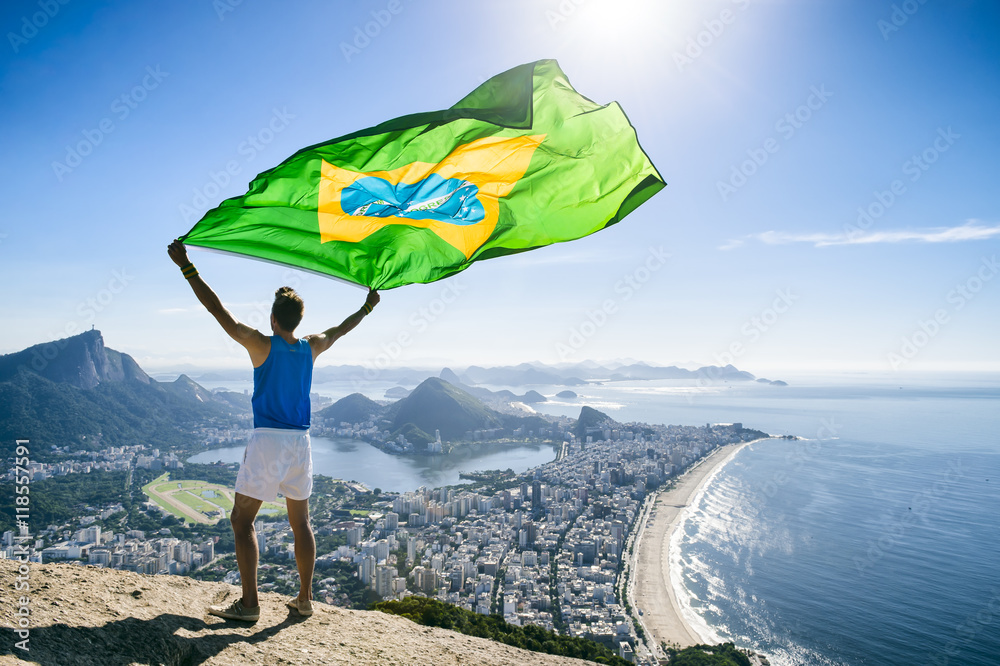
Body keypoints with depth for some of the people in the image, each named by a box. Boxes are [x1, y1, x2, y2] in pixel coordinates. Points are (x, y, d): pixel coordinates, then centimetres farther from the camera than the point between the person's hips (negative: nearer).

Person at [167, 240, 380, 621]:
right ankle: (305, 599, 20)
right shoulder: (311, 348, 6)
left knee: (242, 519, 6)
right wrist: (367, 307, 40)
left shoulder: (261, 345, -7)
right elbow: (340, 330, 24)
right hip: (300, 441, 5)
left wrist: (186, 267, -1)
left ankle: (249, 604, 4)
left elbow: (216, 308, -7)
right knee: (300, 522, 14)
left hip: (267, 440, -5)